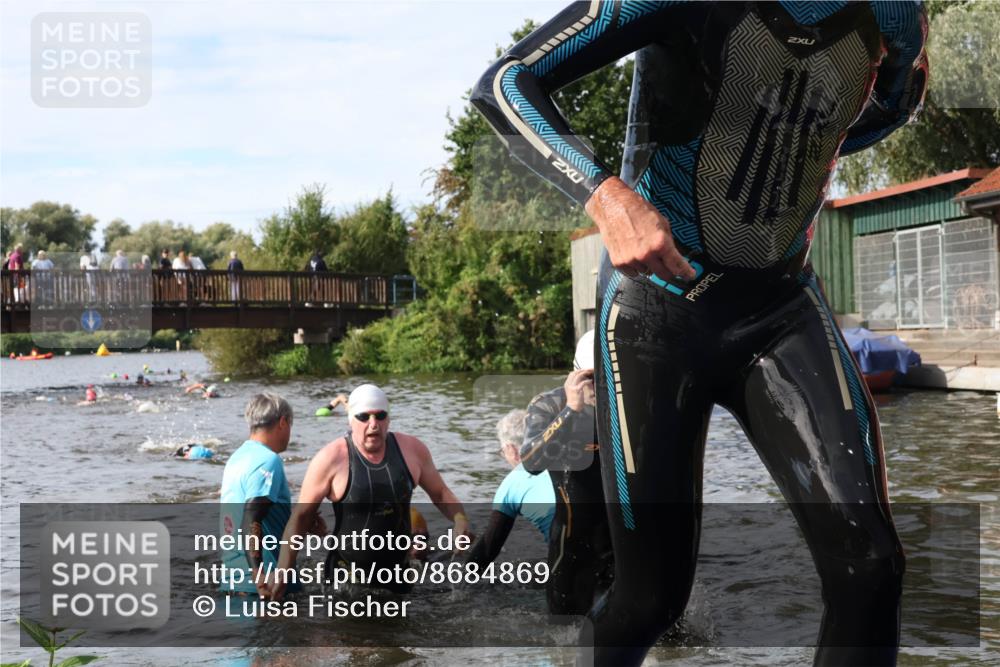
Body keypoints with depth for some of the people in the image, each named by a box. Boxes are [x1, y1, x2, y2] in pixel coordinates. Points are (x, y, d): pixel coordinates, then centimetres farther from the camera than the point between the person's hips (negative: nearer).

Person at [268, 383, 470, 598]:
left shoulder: (412, 449, -4)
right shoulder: (331, 459, -15)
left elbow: (439, 492, 10)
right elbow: (300, 515, -8)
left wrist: (460, 520, -10)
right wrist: (284, 570, -14)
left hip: (399, 571, 4)